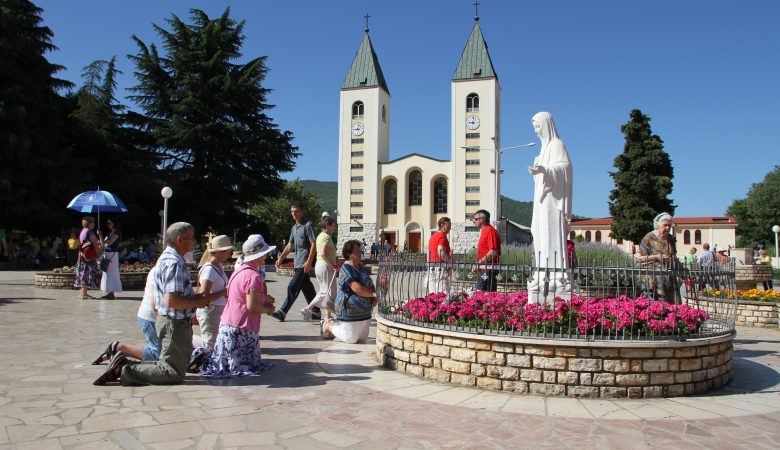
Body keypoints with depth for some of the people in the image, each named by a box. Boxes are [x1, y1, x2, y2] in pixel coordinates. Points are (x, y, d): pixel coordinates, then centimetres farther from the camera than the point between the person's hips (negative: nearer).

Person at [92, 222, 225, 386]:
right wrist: (197, 302, -15)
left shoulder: (166, 257, 13)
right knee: (174, 374, -1)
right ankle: (124, 371, -3)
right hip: (175, 323, -10)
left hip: (168, 320, 10)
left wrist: (195, 296, 8)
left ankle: (123, 364, 13)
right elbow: (171, 301, -28)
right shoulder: (174, 263, -21)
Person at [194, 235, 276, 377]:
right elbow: (252, 307, -22)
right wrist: (268, 309, -5)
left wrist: (264, 299, 12)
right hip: (240, 329, -10)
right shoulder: (253, 276, -18)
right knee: (245, 365, 0)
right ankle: (204, 359, -7)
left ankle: (204, 355, 6)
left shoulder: (240, 271, 12)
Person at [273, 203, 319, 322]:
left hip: (304, 263, -8)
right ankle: (316, 312, 17)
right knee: (307, 288, 11)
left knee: (292, 287, -9)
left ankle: (283, 312, -4)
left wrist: (309, 262, -20)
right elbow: (290, 246, 23)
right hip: (298, 263, 8)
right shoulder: (294, 228, 17)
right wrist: (280, 258, 15)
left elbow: (314, 244, -14)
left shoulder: (308, 225, -9)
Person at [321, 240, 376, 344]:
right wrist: (374, 294, -16)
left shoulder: (361, 268, 12)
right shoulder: (346, 268, -16)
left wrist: (373, 299, 1)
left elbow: (370, 285, 21)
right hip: (350, 311, -9)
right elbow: (357, 288, -26)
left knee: (362, 338, 16)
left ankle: (337, 324, 30)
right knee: (350, 339, -1)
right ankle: (328, 326, 19)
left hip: (365, 311, 9)